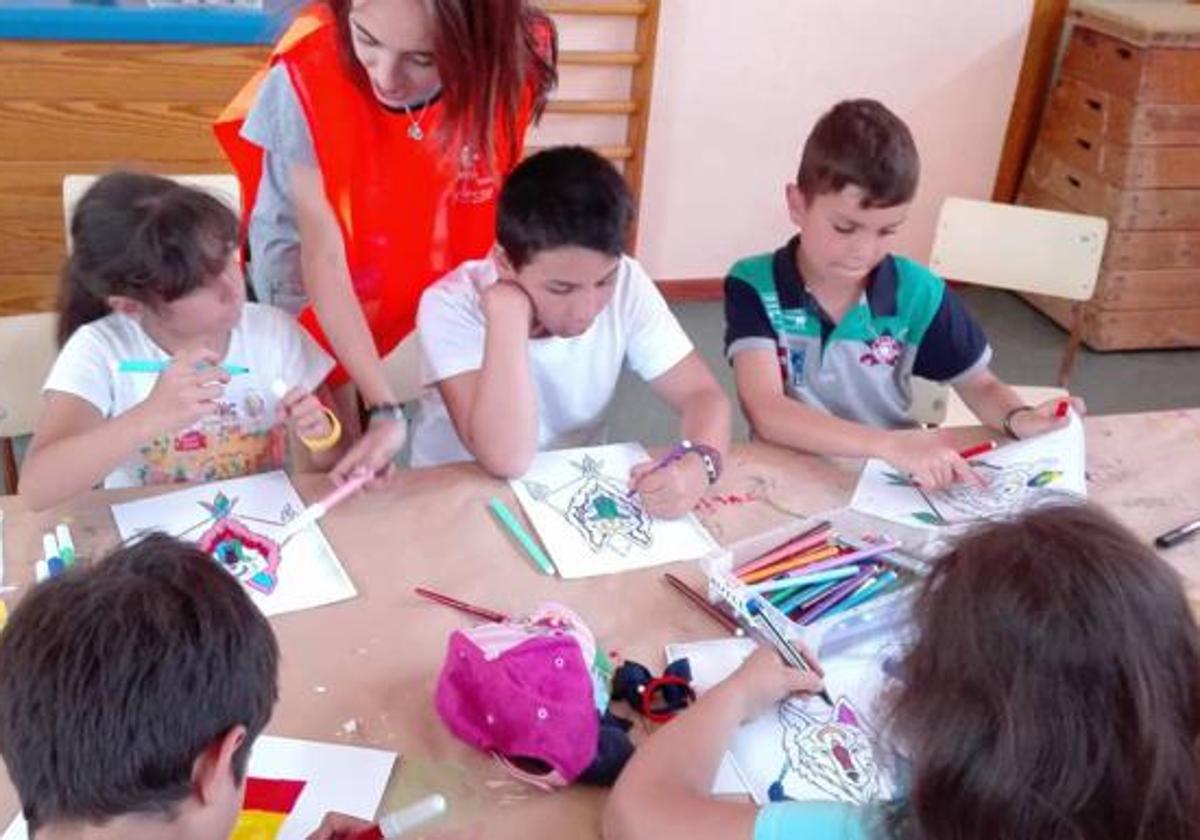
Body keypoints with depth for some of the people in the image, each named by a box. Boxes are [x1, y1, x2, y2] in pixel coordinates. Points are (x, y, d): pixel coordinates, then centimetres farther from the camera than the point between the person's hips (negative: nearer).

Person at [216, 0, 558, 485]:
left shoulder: (517, 57, -28)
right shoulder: (307, 75, -36)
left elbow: (500, 176, -6)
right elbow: (323, 254, -30)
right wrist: (384, 408, -34)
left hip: (428, 257, 3)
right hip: (307, 255, -2)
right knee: (331, 467, 2)